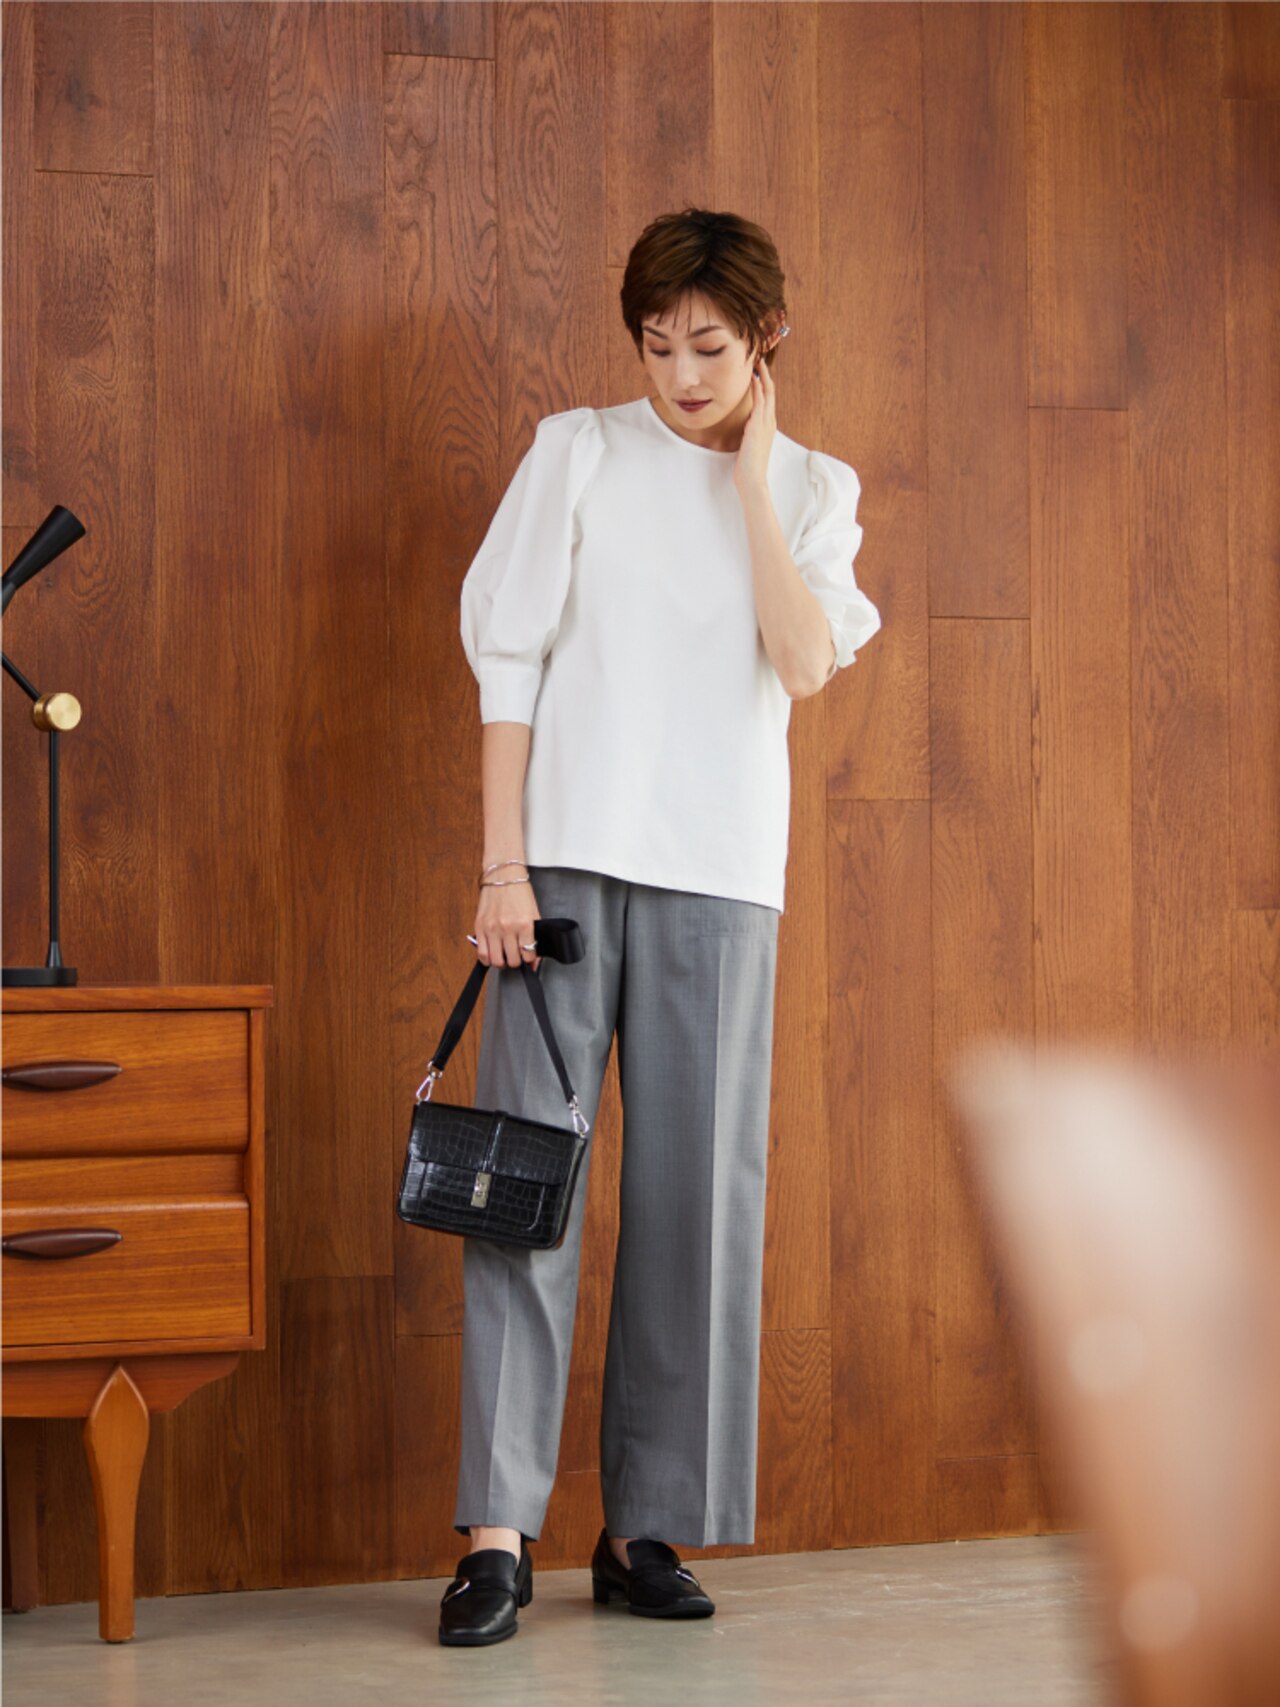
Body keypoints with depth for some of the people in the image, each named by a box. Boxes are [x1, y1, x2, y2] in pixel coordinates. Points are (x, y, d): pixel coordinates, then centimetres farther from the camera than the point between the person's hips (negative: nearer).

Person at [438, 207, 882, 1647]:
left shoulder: (813, 488, 9)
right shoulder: (578, 452, 5)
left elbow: (804, 666, -8)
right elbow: (508, 660, 1)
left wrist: (751, 472, -5)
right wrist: (501, 862, -6)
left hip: (719, 875, 2)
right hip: (568, 854, -1)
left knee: (694, 1188, 2)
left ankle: (645, 1525, 10)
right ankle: (498, 1529, -3)